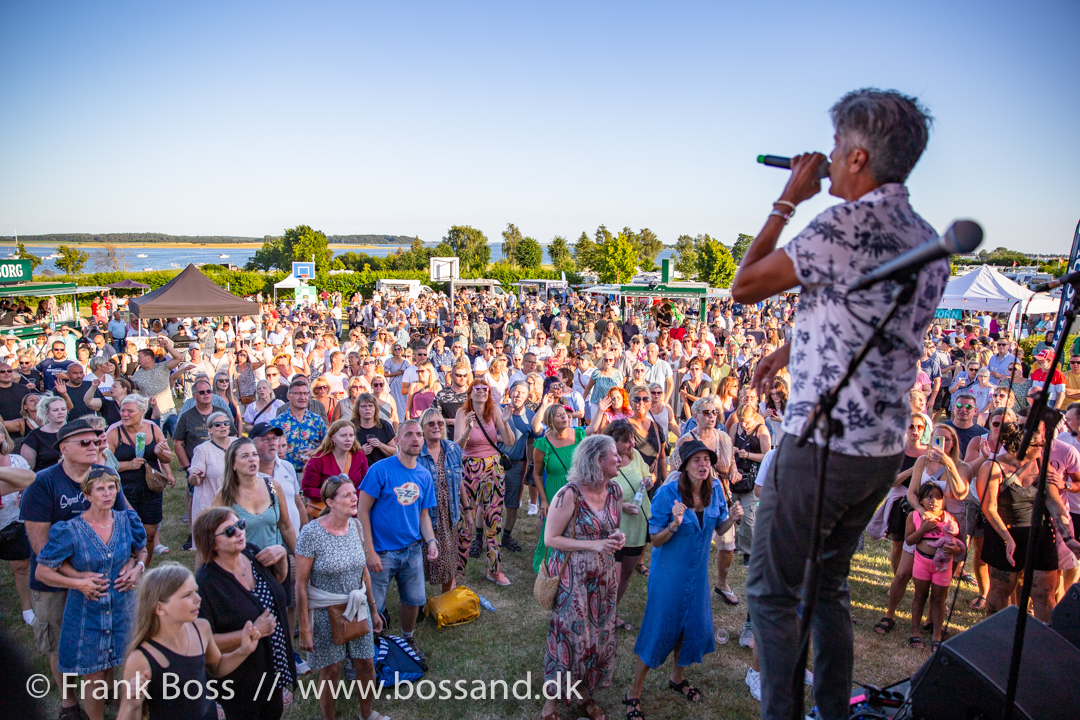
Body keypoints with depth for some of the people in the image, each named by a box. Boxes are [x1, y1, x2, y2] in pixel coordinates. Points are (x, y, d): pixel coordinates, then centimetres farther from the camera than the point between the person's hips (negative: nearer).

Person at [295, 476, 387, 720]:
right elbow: (301, 584, -15)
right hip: (325, 613, -5)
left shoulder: (355, 525, -3)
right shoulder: (311, 533, -20)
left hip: (357, 607, 5)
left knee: (366, 664, 13)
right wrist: (304, 630, -13)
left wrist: (373, 609, 12)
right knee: (330, 671, 10)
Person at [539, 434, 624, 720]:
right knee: (570, 637, 4)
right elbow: (550, 538, -16)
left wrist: (617, 536, -7)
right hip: (573, 578, -6)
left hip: (604, 577, 6)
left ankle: (586, 694, 37)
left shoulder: (614, 490, -1)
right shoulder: (569, 495, -21)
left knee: (599, 636, 15)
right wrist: (592, 545, -22)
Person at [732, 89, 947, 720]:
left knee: (772, 591, 6)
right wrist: (794, 347, 23)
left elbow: (744, 287, -11)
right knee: (829, 583, 23)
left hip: (822, 444, -9)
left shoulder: (846, 224, -17)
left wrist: (787, 203, -2)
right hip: (887, 448, 9)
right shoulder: (931, 242, 10)